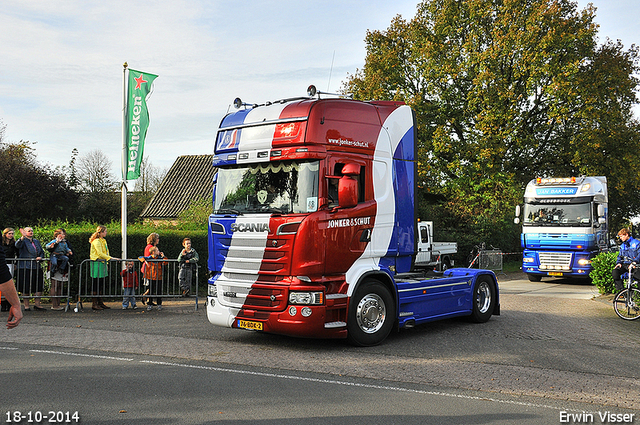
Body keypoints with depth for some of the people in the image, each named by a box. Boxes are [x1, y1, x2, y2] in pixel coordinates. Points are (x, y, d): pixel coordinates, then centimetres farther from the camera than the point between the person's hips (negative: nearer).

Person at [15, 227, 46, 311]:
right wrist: (23, 237, -39)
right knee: (26, 287, -1)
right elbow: (17, 245, -22)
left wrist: (40, 257, 1)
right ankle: (26, 306, 8)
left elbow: (42, 252, 24)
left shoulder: (36, 241, 19)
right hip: (25, 267, -5)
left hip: (36, 267, 5)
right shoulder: (23, 241, 1)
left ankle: (37, 304, 12)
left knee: (39, 286, 2)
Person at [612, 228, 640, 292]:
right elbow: (620, 256, 21)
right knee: (615, 272, -23)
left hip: (635, 265, -5)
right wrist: (618, 263, -1)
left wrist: (634, 262, -29)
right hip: (625, 264, 5)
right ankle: (621, 290, -14)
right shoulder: (622, 246, 18)